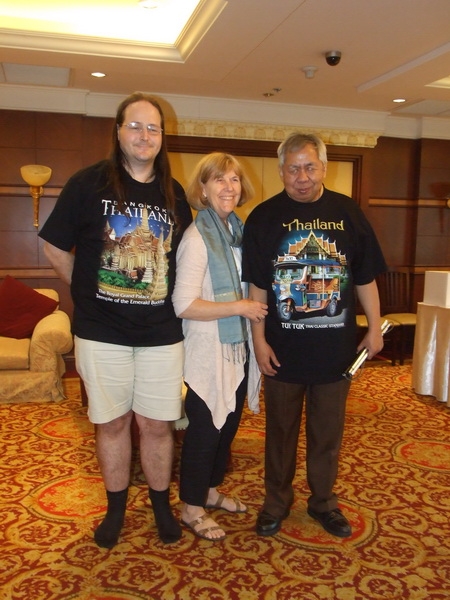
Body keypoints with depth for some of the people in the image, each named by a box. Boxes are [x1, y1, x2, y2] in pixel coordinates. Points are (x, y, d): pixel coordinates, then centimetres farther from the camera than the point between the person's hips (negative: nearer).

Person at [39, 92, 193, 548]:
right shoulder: (88, 183, -3)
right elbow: (56, 248, 3)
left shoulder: (174, 195, 6)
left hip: (162, 334, 2)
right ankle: (116, 508, 32)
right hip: (102, 333, -1)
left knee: (157, 424, 10)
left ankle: (161, 505, 32)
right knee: (111, 422, 12)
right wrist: (89, 294, 4)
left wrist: (172, 304, 7)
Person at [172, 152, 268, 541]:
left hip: (237, 348, 8)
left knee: (229, 425, 18)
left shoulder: (239, 231, 8)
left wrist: (255, 307, 2)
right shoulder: (197, 237, -17)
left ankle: (210, 490, 39)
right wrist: (241, 307, -20)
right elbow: (185, 305, -24)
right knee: (204, 431, 5)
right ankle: (192, 508, 25)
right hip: (207, 352, -8)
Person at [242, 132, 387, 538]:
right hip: (283, 349, -1)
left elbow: (365, 277, 6)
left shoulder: (347, 212, 1)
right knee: (281, 429, 13)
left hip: (335, 347, 2)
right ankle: (277, 502, 32)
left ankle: (324, 501, 34)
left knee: (328, 431, 14)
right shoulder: (264, 217, -3)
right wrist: (259, 340, -7)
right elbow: (257, 285, -3)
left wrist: (374, 328, 5)